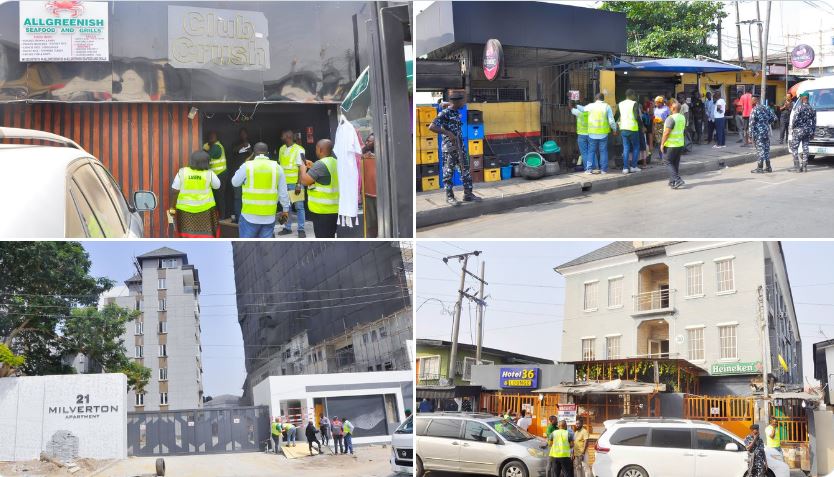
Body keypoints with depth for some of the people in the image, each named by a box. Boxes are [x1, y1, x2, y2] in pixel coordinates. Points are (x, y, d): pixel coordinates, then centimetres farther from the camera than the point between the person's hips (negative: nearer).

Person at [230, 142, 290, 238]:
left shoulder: (247, 166, -6)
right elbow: (283, 192, 4)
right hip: (269, 216, 2)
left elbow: (235, 182, 10)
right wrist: (285, 209, 16)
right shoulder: (276, 167, 1)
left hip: (250, 215, -2)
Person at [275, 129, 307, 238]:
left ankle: (301, 230, 3)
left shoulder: (298, 150, -10)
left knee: (299, 207, -2)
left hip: (295, 183, -6)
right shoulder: (281, 149, 10)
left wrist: (299, 184, -17)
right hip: (284, 183, 6)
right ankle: (287, 228, 18)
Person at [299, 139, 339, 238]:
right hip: (334, 209, 9)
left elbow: (305, 180, -20)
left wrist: (303, 169, 0)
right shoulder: (335, 163, 11)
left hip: (322, 211, -9)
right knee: (330, 238, 16)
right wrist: (313, 167, 20)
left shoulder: (321, 164, -18)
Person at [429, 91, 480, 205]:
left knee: (465, 171, 10)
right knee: (448, 173, 1)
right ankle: (449, 197, 9)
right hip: (449, 148, -8)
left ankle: (468, 194, 18)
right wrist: (448, 133, -25)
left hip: (460, 147, 8)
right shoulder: (444, 113, -14)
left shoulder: (457, 112, 10)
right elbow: (431, 127, -21)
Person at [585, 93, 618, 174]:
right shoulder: (607, 106, 1)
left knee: (591, 150, 6)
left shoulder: (590, 106, 0)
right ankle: (604, 169, 5)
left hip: (592, 133, 0)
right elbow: (611, 120, -1)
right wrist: (614, 129, 12)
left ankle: (589, 168, 2)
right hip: (603, 133, 0)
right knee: (603, 151, 6)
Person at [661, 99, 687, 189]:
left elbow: (667, 132, -20)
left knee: (670, 163, 0)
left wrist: (662, 144, -13)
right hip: (680, 144, 8)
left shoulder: (671, 118, -19)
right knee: (676, 163, 13)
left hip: (671, 145, -8)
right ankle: (673, 181, 18)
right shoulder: (683, 118, 8)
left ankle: (677, 180, -11)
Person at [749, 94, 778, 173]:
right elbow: (773, 117, 9)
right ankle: (768, 167, 16)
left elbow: (752, 123, -15)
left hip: (758, 132, -7)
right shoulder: (766, 108, 10)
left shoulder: (754, 110, -12)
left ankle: (760, 168, 0)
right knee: (766, 149, 12)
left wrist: (750, 135, -12)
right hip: (767, 131, 7)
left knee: (760, 150, -3)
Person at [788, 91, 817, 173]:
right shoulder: (811, 109, 8)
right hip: (808, 131, 6)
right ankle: (804, 166, 10)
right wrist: (812, 132, 16)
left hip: (798, 130, -6)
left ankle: (797, 167, -5)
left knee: (794, 148, 0)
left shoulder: (799, 108, -12)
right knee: (805, 148, 10)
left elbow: (795, 119, -16)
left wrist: (792, 127, -2)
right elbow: (814, 122, 11)